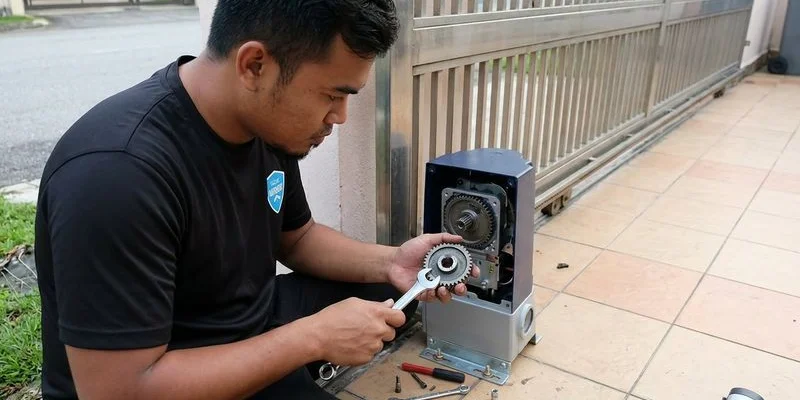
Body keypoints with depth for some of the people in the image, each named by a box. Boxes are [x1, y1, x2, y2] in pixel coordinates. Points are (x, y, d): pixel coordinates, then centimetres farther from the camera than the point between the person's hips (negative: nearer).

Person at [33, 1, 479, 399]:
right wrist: (314, 337, -26)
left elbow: (296, 237, 8)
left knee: (392, 290, 9)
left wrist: (387, 262, -9)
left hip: (254, 320, 7)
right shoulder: (117, 173, -31)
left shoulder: (268, 120, -7)